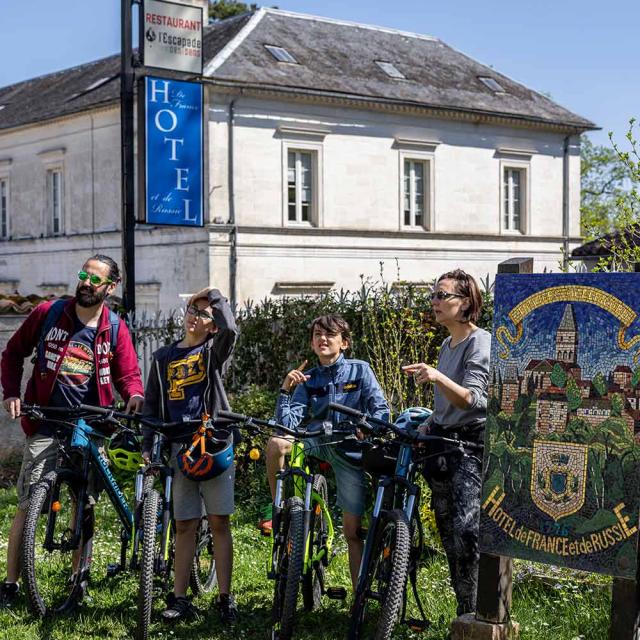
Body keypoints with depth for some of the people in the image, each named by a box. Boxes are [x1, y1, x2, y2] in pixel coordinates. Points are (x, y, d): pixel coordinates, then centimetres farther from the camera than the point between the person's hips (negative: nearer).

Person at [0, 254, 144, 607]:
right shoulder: (48, 312, -1)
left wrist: (134, 394, -18)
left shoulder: (115, 329, 2)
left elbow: (128, 373, 4)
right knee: (28, 504, -6)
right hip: (46, 423, -2)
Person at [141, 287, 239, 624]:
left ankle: (225, 598, 3)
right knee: (184, 525, 6)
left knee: (219, 522, -2)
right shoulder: (164, 357, 14)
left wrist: (215, 295, -6)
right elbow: (151, 406, 15)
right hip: (179, 448, 3)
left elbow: (230, 330, -18)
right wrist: (148, 447, 7)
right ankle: (180, 599, 12)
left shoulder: (214, 351, 6)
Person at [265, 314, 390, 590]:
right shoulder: (308, 380, 8)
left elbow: (381, 409, -5)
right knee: (276, 443, -28)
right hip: (319, 442, 2)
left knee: (353, 531, -3)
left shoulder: (360, 370, 1)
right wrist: (285, 391, -15)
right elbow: (288, 424, -1)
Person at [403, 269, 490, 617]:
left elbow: (471, 398, -23)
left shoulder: (480, 342, -10)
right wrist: (427, 427, 14)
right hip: (443, 443, 9)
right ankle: (464, 606, 18)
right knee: (447, 531, 9)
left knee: (466, 528, -19)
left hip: (472, 444, -9)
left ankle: (474, 610, -12)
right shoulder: (447, 345, 17)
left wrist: (437, 377, -38)